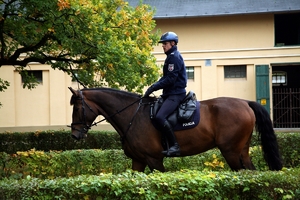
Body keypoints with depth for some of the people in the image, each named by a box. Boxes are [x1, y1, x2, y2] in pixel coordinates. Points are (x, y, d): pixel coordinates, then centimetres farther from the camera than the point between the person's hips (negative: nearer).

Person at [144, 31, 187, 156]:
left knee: (160, 117, -29)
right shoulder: (171, 56, 20)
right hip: (170, 93, 11)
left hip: (175, 94, -11)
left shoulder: (174, 57, -12)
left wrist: (153, 88, -19)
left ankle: (175, 146, -27)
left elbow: (170, 79, -20)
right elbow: (166, 77, 21)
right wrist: (153, 87, 8)